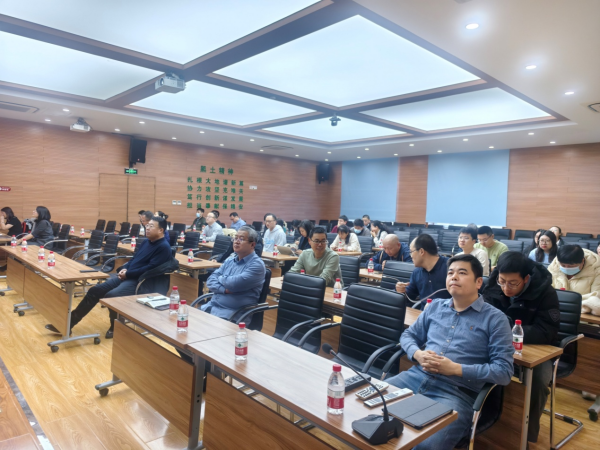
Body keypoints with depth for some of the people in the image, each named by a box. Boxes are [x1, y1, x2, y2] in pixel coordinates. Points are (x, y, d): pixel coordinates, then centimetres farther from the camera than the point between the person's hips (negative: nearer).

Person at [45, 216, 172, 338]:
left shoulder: (163, 247, -12)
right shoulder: (146, 242, 17)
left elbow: (150, 268, -20)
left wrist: (127, 274, -15)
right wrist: (124, 269, 3)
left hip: (139, 282, -9)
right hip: (125, 276, 9)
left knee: (110, 296, -28)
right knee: (94, 290, 0)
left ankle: (116, 327, -1)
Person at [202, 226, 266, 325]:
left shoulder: (257, 265, -10)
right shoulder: (230, 260, 14)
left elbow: (234, 284, -20)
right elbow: (210, 281, 7)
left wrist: (220, 278, 0)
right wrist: (224, 289, -12)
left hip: (233, 313, -7)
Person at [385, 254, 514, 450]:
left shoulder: (495, 319, 0)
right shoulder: (435, 306, 15)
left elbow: (504, 371, -6)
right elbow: (408, 335, 20)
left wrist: (455, 369, -14)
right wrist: (418, 354, -3)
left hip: (457, 392, -4)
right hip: (416, 377, 5)